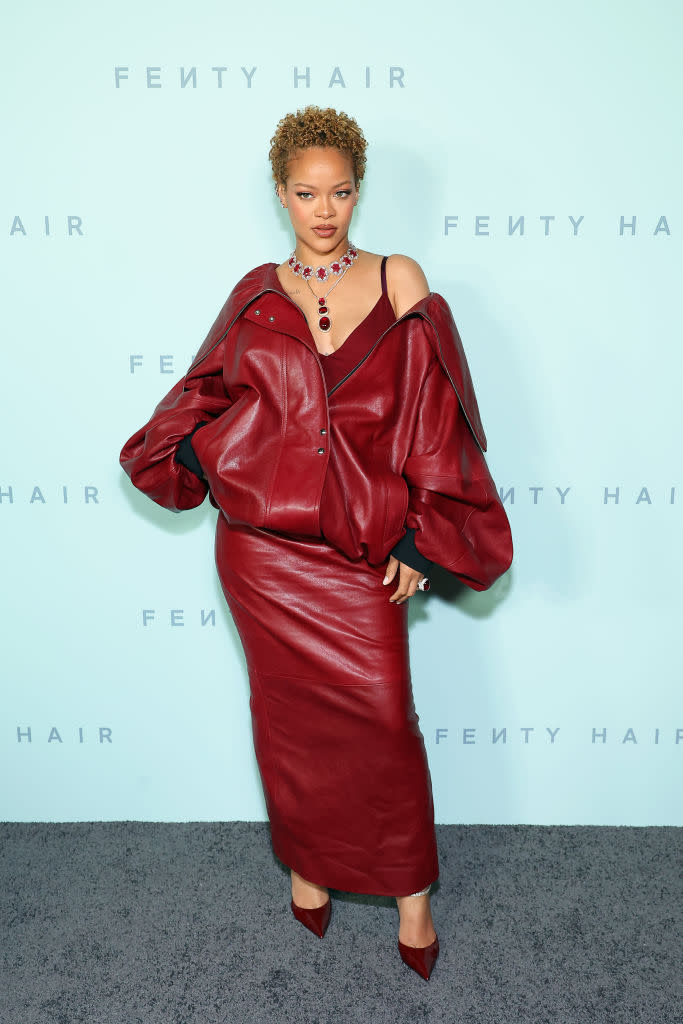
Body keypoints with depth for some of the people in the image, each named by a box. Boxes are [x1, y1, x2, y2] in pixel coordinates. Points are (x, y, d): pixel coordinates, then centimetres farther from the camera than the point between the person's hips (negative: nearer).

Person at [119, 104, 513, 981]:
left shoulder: (399, 284, 1)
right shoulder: (256, 295, 6)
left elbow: (433, 417, -1)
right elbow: (207, 397, 16)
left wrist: (419, 538, -5)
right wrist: (191, 459, -4)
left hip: (363, 551, -1)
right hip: (263, 547, 2)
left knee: (382, 718, 1)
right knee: (292, 715, 13)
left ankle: (409, 891, 24)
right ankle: (308, 863, 37)